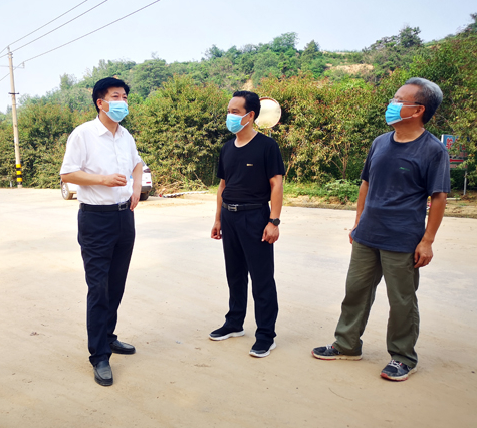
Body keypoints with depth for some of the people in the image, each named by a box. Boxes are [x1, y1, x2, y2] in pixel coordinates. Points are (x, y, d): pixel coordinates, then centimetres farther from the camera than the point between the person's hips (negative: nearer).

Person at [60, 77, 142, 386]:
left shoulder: (126, 136, 11)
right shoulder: (83, 134, -7)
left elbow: (137, 163, 28)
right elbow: (67, 174, -9)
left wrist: (137, 187, 11)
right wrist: (103, 179, -20)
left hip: (125, 216, 7)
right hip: (96, 218, -6)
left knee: (117, 284, 14)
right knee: (98, 288, -3)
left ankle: (107, 336, 31)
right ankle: (99, 356, 7)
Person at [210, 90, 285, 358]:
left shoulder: (266, 146, -7)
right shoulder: (228, 148, 12)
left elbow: (276, 184, -11)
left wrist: (274, 221, -17)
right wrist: (218, 219, 16)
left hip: (255, 217, -6)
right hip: (230, 218, 7)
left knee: (262, 278, 0)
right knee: (235, 274, 16)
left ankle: (266, 335, 11)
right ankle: (234, 324, 32)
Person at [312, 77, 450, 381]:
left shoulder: (433, 150, -9)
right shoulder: (380, 143, 8)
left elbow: (439, 198, -8)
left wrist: (427, 240, -11)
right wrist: (358, 222, 14)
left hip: (403, 242, -6)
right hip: (367, 237, 6)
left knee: (402, 301, 7)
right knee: (356, 290, 14)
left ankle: (403, 357, 28)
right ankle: (347, 345, 31)